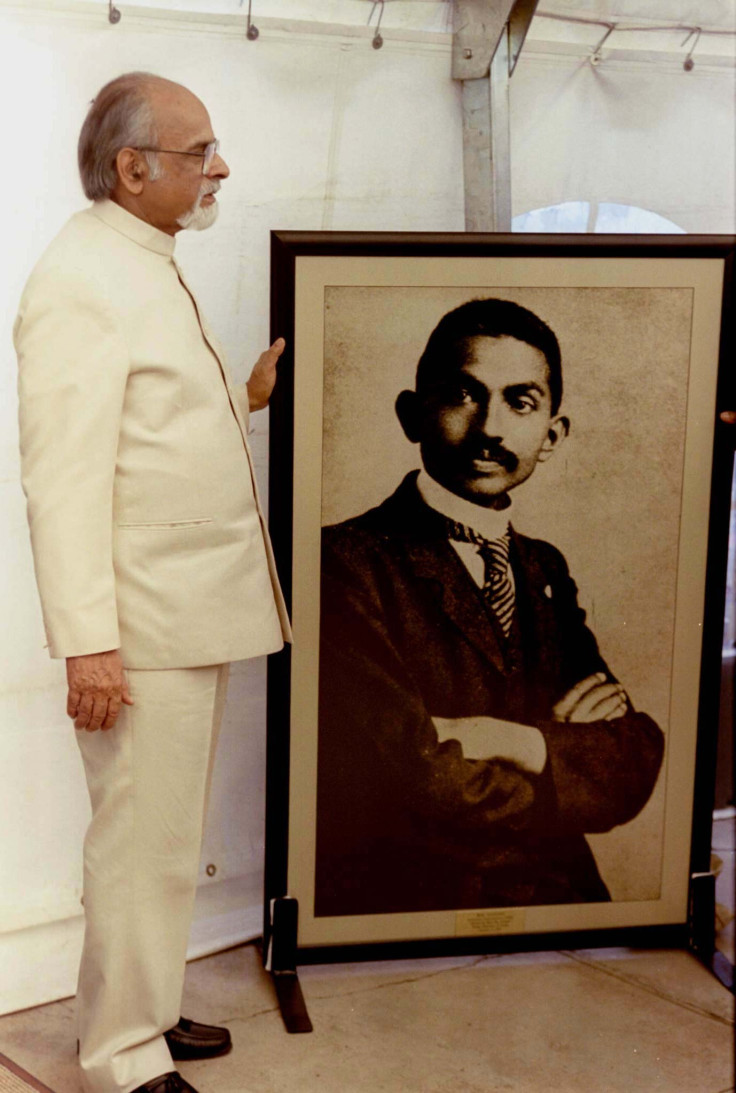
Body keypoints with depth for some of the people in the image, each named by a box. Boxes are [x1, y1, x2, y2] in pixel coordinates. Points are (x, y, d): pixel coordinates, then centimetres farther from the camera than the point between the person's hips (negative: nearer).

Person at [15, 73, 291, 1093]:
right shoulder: (80, 282, -15)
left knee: (166, 835, 19)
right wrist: (88, 642, -24)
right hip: (142, 624, -10)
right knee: (145, 843, 0)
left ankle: (140, 1010, 33)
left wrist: (247, 396, 13)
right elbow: (66, 475, -21)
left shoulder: (149, 270, 16)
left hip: (195, 608, 10)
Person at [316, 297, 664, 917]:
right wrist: (565, 747, -1)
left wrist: (511, 741, -13)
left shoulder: (546, 571, 16)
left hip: (562, 908, 5)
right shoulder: (347, 566, -7)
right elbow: (427, 794, -15)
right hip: (409, 910, -5)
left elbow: (636, 767, 5)